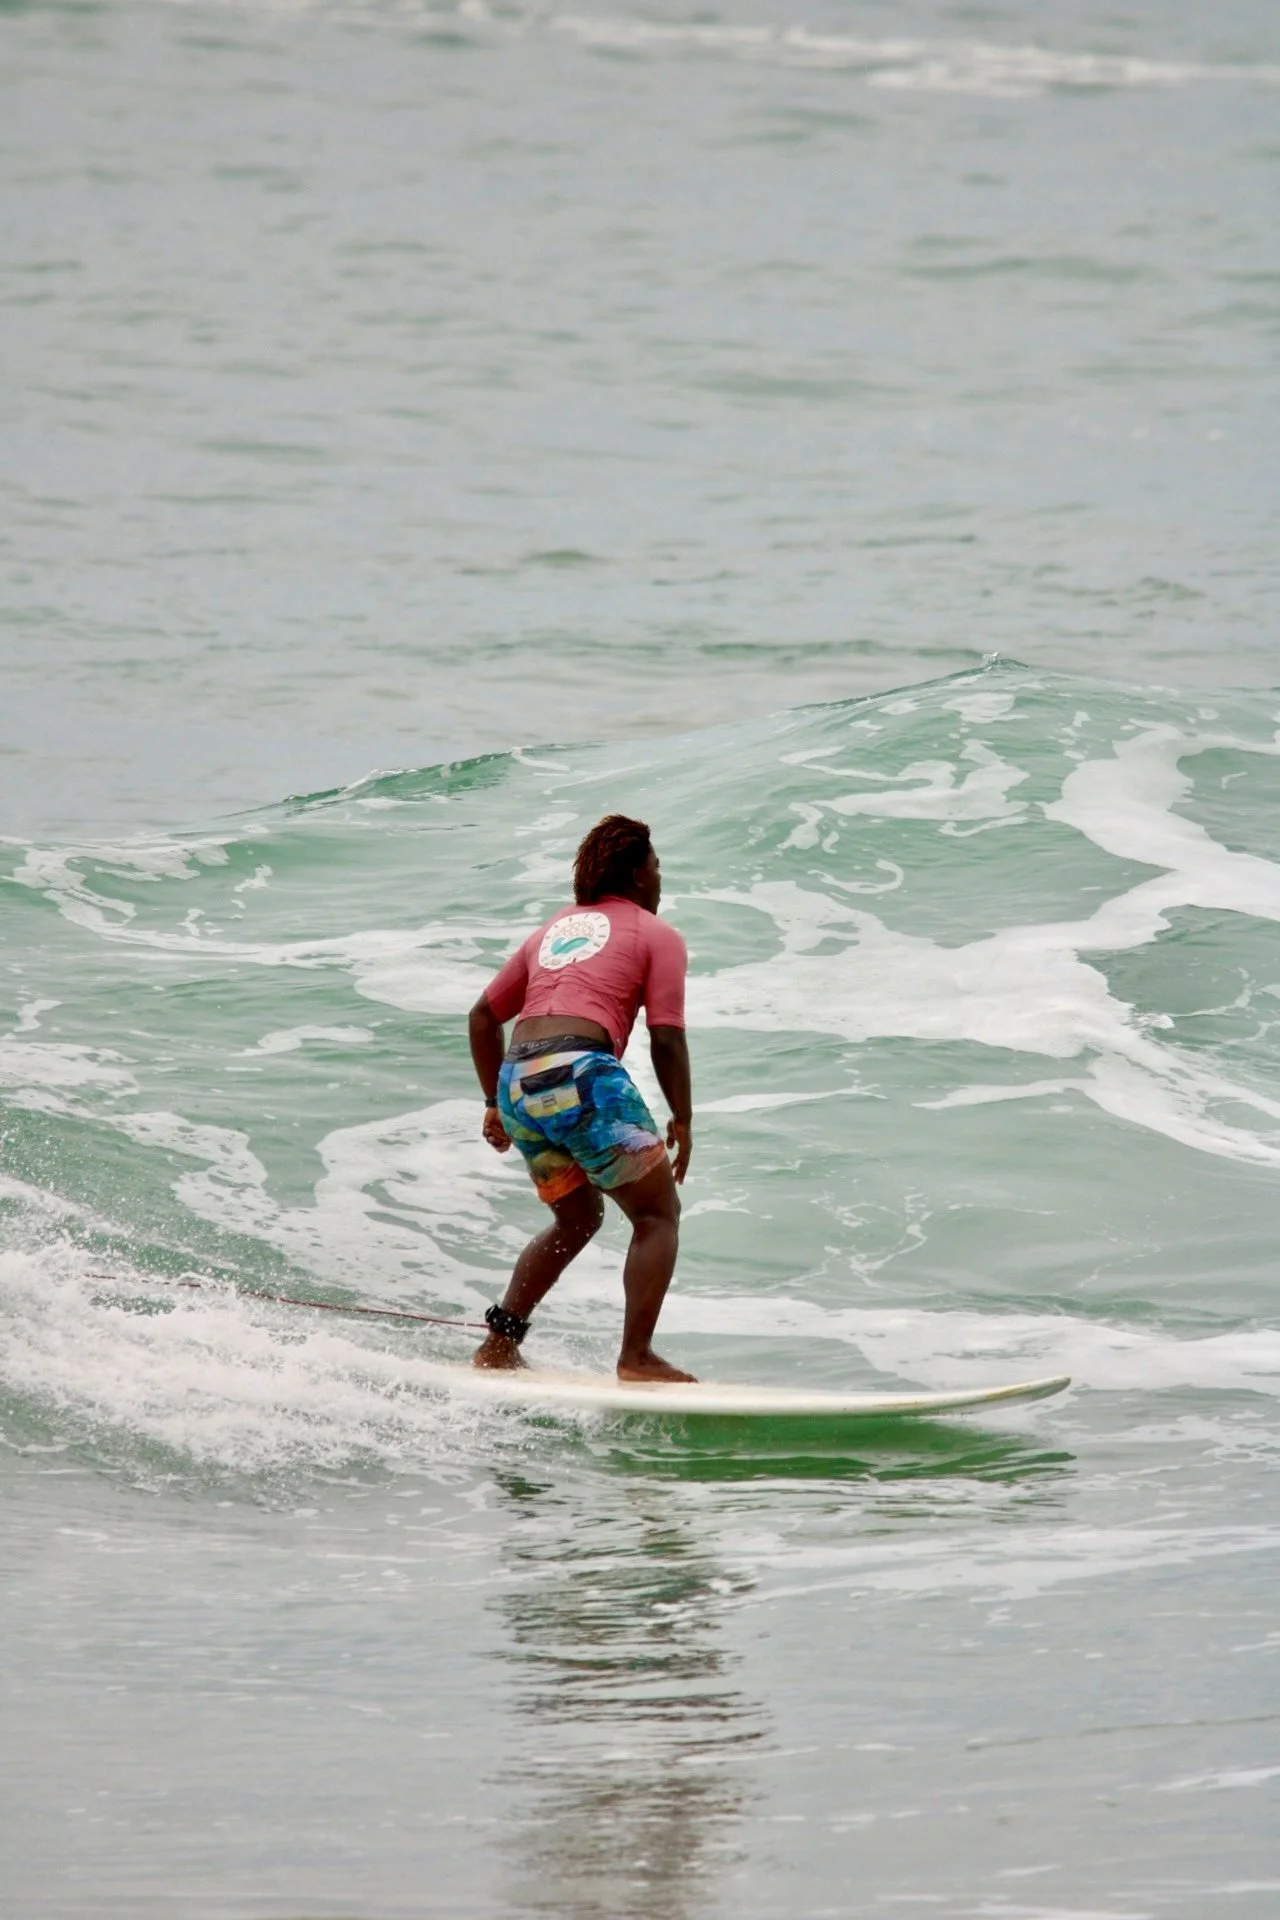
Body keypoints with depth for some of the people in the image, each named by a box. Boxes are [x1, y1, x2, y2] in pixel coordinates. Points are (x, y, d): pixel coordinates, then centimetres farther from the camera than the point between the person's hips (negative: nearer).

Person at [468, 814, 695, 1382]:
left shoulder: (554, 929, 27)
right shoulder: (657, 935, 10)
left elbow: (483, 1016, 27)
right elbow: (666, 1038, -1)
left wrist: (496, 1104, 33)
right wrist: (683, 1120, 8)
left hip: (518, 1082, 7)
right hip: (582, 1075, -7)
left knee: (577, 1219, 25)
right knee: (658, 1215, 5)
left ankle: (499, 1344, 18)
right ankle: (636, 1358, -8)